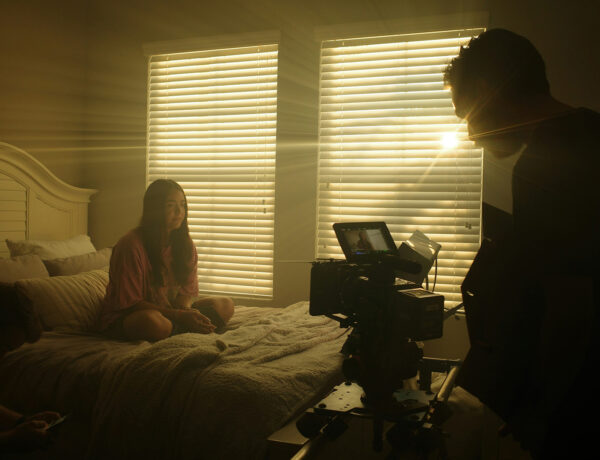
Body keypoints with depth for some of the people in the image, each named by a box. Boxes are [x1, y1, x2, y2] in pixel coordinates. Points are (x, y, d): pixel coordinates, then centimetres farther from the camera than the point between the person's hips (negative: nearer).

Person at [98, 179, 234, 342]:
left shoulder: (185, 243, 0)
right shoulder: (131, 245, -20)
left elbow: (187, 291, 5)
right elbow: (130, 303, -20)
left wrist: (185, 310, -20)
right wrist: (178, 315, -26)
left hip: (169, 311, 6)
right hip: (123, 318, -6)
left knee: (225, 305, -9)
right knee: (153, 322, -41)